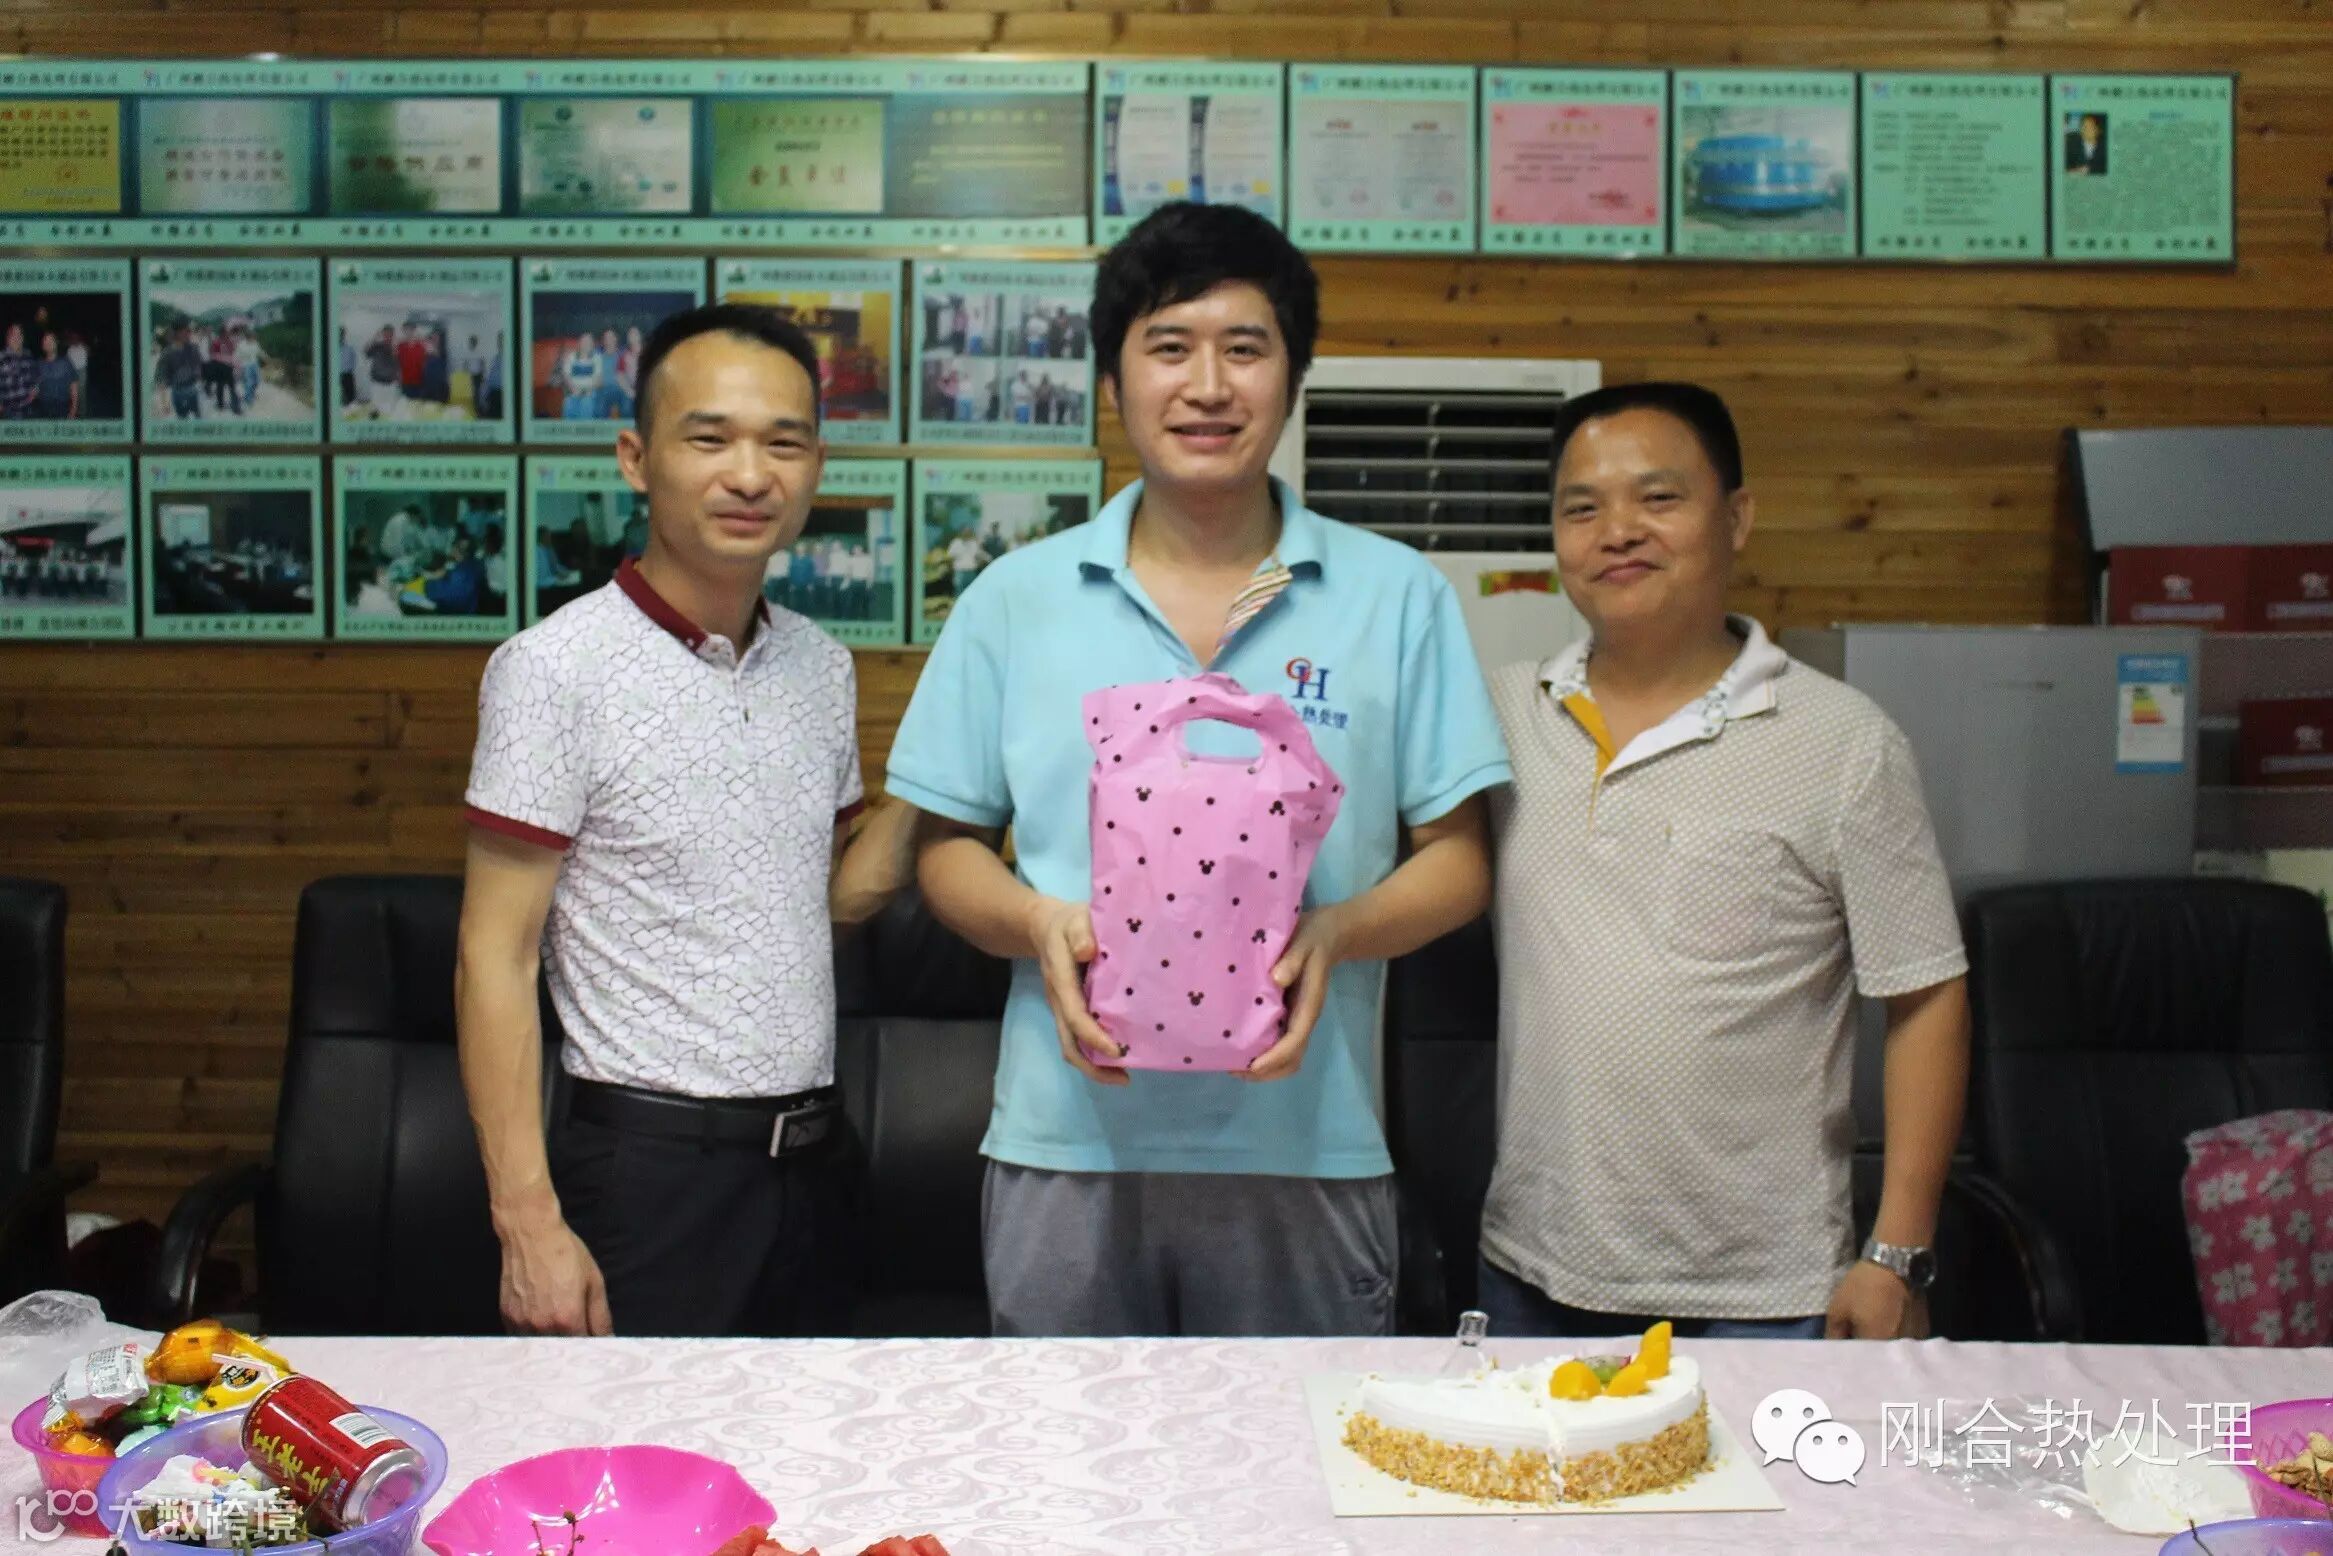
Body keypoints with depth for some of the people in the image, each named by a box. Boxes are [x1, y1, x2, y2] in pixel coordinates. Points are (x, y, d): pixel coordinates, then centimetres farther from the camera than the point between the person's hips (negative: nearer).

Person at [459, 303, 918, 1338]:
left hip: (806, 1161, 6)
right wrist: (529, 1221, -18)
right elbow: (496, 956, -12)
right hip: (647, 1163, -6)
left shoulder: (822, 667, 7)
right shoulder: (557, 669, -12)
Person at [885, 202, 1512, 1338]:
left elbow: (1455, 860, 4)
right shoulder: (1016, 601, 6)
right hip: (1066, 1145, 1)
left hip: (1304, 1148, 0)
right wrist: (1039, 925, -11)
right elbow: (947, 849, 9)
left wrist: (1334, 934, -15)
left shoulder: (1397, 598, 4)